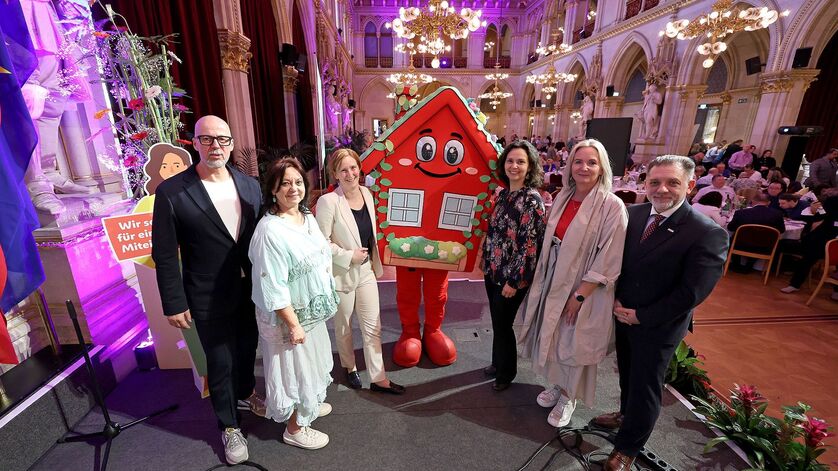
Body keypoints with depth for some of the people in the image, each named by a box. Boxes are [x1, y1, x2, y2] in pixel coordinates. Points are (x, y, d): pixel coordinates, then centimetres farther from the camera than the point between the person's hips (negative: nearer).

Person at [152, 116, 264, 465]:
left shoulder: (250, 185, -1)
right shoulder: (171, 192, -12)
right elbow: (164, 254, -9)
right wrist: (174, 304, -9)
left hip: (250, 290, 4)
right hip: (209, 299, -4)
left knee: (248, 348, 23)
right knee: (220, 362, 13)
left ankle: (245, 394, 52)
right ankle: (229, 426, 37)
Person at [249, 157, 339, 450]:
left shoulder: (307, 217, 0)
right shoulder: (270, 231, -26)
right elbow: (273, 287, -26)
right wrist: (293, 324, -22)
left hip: (312, 310, 8)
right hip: (288, 316, -8)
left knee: (312, 361, 26)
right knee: (295, 368, 11)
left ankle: (309, 405, 52)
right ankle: (294, 428, 35)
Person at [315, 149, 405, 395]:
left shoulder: (366, 193, -1)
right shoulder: (328, 201, -20)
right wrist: (349, 256, -19)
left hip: (366, 271, 5)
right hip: (341, 274, -4)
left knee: (373, 327, 10)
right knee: (344, 328, 18)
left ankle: (378, 378, 25)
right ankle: (349, 368, 44)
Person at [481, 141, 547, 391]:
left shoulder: (532, 199, -16)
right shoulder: (502, 194, 6)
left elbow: (529, 244, -18)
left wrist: (514, 280, -17)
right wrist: (486, 262, 15)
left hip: (512, 275, -6)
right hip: (492, 270, 7)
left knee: (502, 324, 7)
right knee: (496, 321, 19)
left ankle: (506, 373, 31)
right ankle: (497, 363, 41)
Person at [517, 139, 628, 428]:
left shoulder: (612, 206, -15)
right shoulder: (563, 198, 2)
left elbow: (608, 260, -16)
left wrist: (579, 295, -15)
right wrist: (542, 281, 5)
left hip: (584, 288, -5)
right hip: (554, 282, 5)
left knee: (575, 345, 12)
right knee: (553, 337, 19)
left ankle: (569, 397, 37)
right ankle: (557, 384, 44)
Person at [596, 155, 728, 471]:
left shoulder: (708, 234, -20)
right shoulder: (633, 214, -4)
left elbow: (691, 292, -20)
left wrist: (641, 316, -16)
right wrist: (617, 300, -7)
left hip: (658, 326, -4)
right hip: (624, 315, 5)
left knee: (645, 386, 13)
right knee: (628, 373, 25)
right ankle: (627, 414, 52)